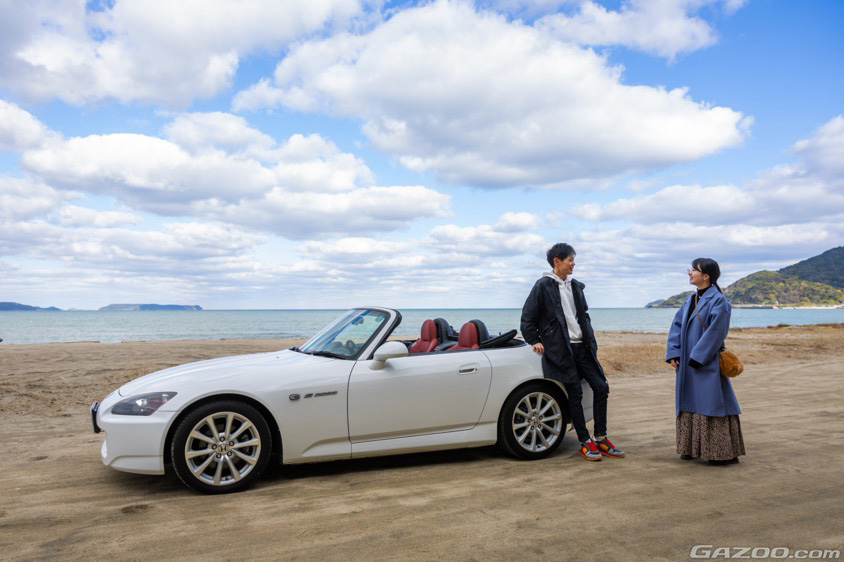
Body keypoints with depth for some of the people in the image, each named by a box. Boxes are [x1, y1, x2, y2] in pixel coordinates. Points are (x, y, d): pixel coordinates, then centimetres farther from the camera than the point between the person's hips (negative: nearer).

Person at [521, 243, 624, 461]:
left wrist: (591, 342, 16)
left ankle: (600, 438, 15)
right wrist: (535, 341, -5)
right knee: (575, 394, -3)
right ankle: (585, 443, 9)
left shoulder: (576, 286, 16)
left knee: (601, 387, 2)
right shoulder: (543, 286, -5)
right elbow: (527, 318, -3)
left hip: (581, 347, 7)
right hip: (561, 350, -6)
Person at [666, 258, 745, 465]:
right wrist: (673, 354, 0)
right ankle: (692, 449, 23)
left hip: (707, 366, -8)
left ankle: (724, 453, 8)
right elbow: (677, 326, 10)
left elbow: (715, 332, -18)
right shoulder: (691, 300, 13)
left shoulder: (718, 300, -12)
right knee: (690, 406, 13)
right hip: (688, 365, 8)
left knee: (712, 406, -3)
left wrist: (697, 358, -19)